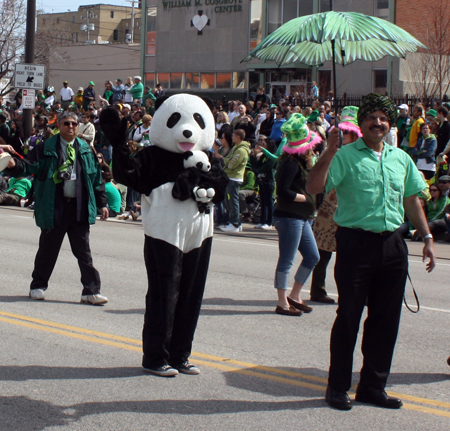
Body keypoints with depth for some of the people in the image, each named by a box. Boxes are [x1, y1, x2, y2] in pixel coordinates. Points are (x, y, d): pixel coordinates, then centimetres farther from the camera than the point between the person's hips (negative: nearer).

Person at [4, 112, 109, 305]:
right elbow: (33, 168, -5)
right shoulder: (47, 148, 1)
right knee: (48, 249, 9)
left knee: (83, 251, 2)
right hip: (54, 207, -2)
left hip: (80, 207, 2)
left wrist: (102, 203, 10)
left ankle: (91, 291, 4)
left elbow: (96, 178, 12)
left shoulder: (85, 150, 10)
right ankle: (38, 286, 25)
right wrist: (15, 165, -25)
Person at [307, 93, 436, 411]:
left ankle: (373, 385, 21)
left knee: (386, 319, 9)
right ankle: (338, 387, 13)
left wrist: (427, 238, 15)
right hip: (356, 242, -5)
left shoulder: (401, 158, 14)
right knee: (349, 316, 1)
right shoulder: (346, 155, -3)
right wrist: (330, 152, -23)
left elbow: (412, 200, 20)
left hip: (392, 244, 5)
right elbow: (314, 188, -14)